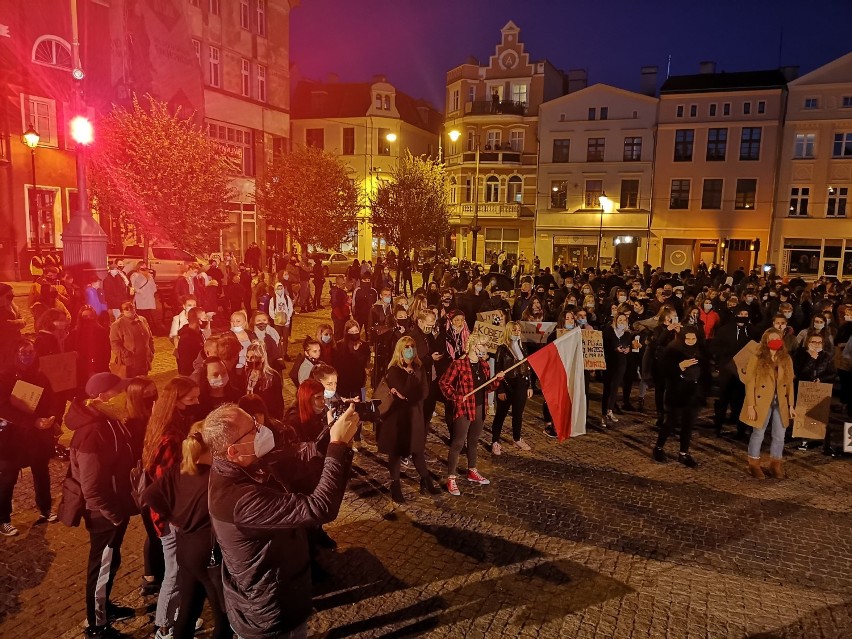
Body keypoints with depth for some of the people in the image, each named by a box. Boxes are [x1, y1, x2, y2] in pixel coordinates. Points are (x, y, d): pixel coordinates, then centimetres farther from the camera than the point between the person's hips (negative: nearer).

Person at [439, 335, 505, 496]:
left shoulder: (484, 365, 7)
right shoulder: (458, 364, -15)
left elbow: (487, 387, 13)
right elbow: (444, 383, -10)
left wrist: (498, 379, -4)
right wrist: (456, 397, -16)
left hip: (480, 408, 7)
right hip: (463, 408, -7)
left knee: (473, 441, 20)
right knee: (458, 443, -4)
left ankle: (472, 472, 35)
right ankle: (451, 479, 4)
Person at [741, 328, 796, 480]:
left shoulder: (786, 359, 5)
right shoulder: (756, 359, -9)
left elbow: (789, 383, 8)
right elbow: (750, 383, -9)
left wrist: (791, 405, 5)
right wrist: (750, 406, -14)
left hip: (781, 403, 4)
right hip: (762, 402, -4)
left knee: (779, 436, 9)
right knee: (758, 434, 5)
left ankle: (775, 465, 24)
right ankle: (754, 465, 18)